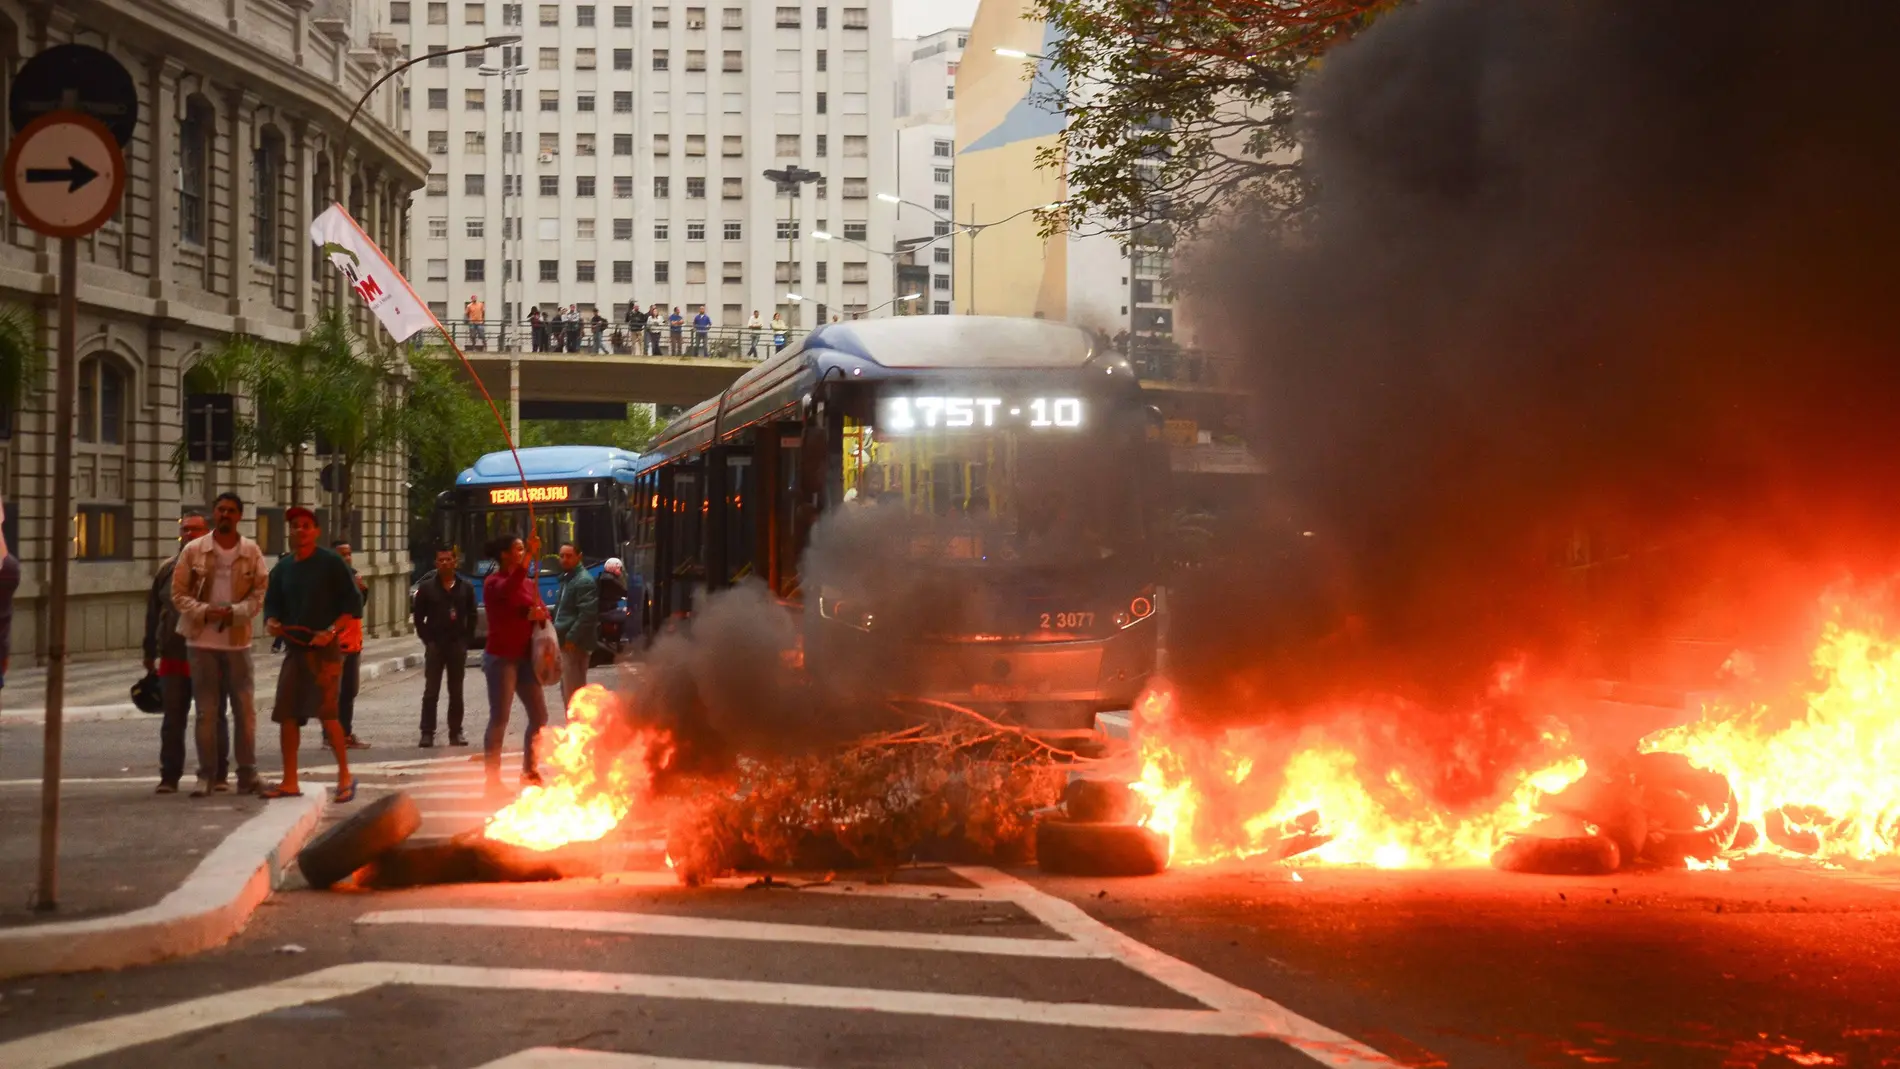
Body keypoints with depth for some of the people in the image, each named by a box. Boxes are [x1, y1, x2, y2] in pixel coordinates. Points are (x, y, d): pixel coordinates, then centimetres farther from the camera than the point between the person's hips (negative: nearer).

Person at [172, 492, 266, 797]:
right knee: (206, 710, 4)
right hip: (201, 640, 0)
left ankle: (247, 774, 10)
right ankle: (207, 775, 10)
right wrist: (204, 612, -15)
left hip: (238, 639, 0)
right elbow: (179, 593, 2)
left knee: (245, 708, 2)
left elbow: (260, 593, 1)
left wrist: (234, 612, -16)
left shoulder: (252, 552, 2)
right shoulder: (193, 550, 1)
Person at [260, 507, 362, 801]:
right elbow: (272, 603, 20)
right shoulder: (282, 568, 14)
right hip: (294, 647, 6)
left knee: (326, 712, -12)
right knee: (286, 714, 3)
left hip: (324, 648, -6)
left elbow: (353, 602, -5)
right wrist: (271, 622, -3)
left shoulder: (331, 563, -3)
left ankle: (345, 777, 0)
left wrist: (331, 631, -17)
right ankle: (289, 782, 10)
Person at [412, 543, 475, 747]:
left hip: (457, 645, 1)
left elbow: (471, 616, 7)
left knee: (456, 692, 6)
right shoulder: (427, 587, 2)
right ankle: (427, 733, 0)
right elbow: (418, 617, 4)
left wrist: (466, 640, -2)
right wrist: (427, 640, -4)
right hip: (435, 646, -1)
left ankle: (455, 732, 11)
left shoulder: (466, 587, 6)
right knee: (431, 692, -2)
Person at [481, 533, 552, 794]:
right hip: (501, 657, -7)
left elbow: (543, 611, 11)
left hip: (527, 657, 7)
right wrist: (528, 558, -37)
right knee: (499, 718, -8)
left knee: (539, 716, 8)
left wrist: (536, 614, -13)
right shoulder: (493, 582, -8)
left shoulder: (529, 583, 13)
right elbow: (508, 591, -31)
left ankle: (529, 771, 21)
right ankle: (492, 778, -4)